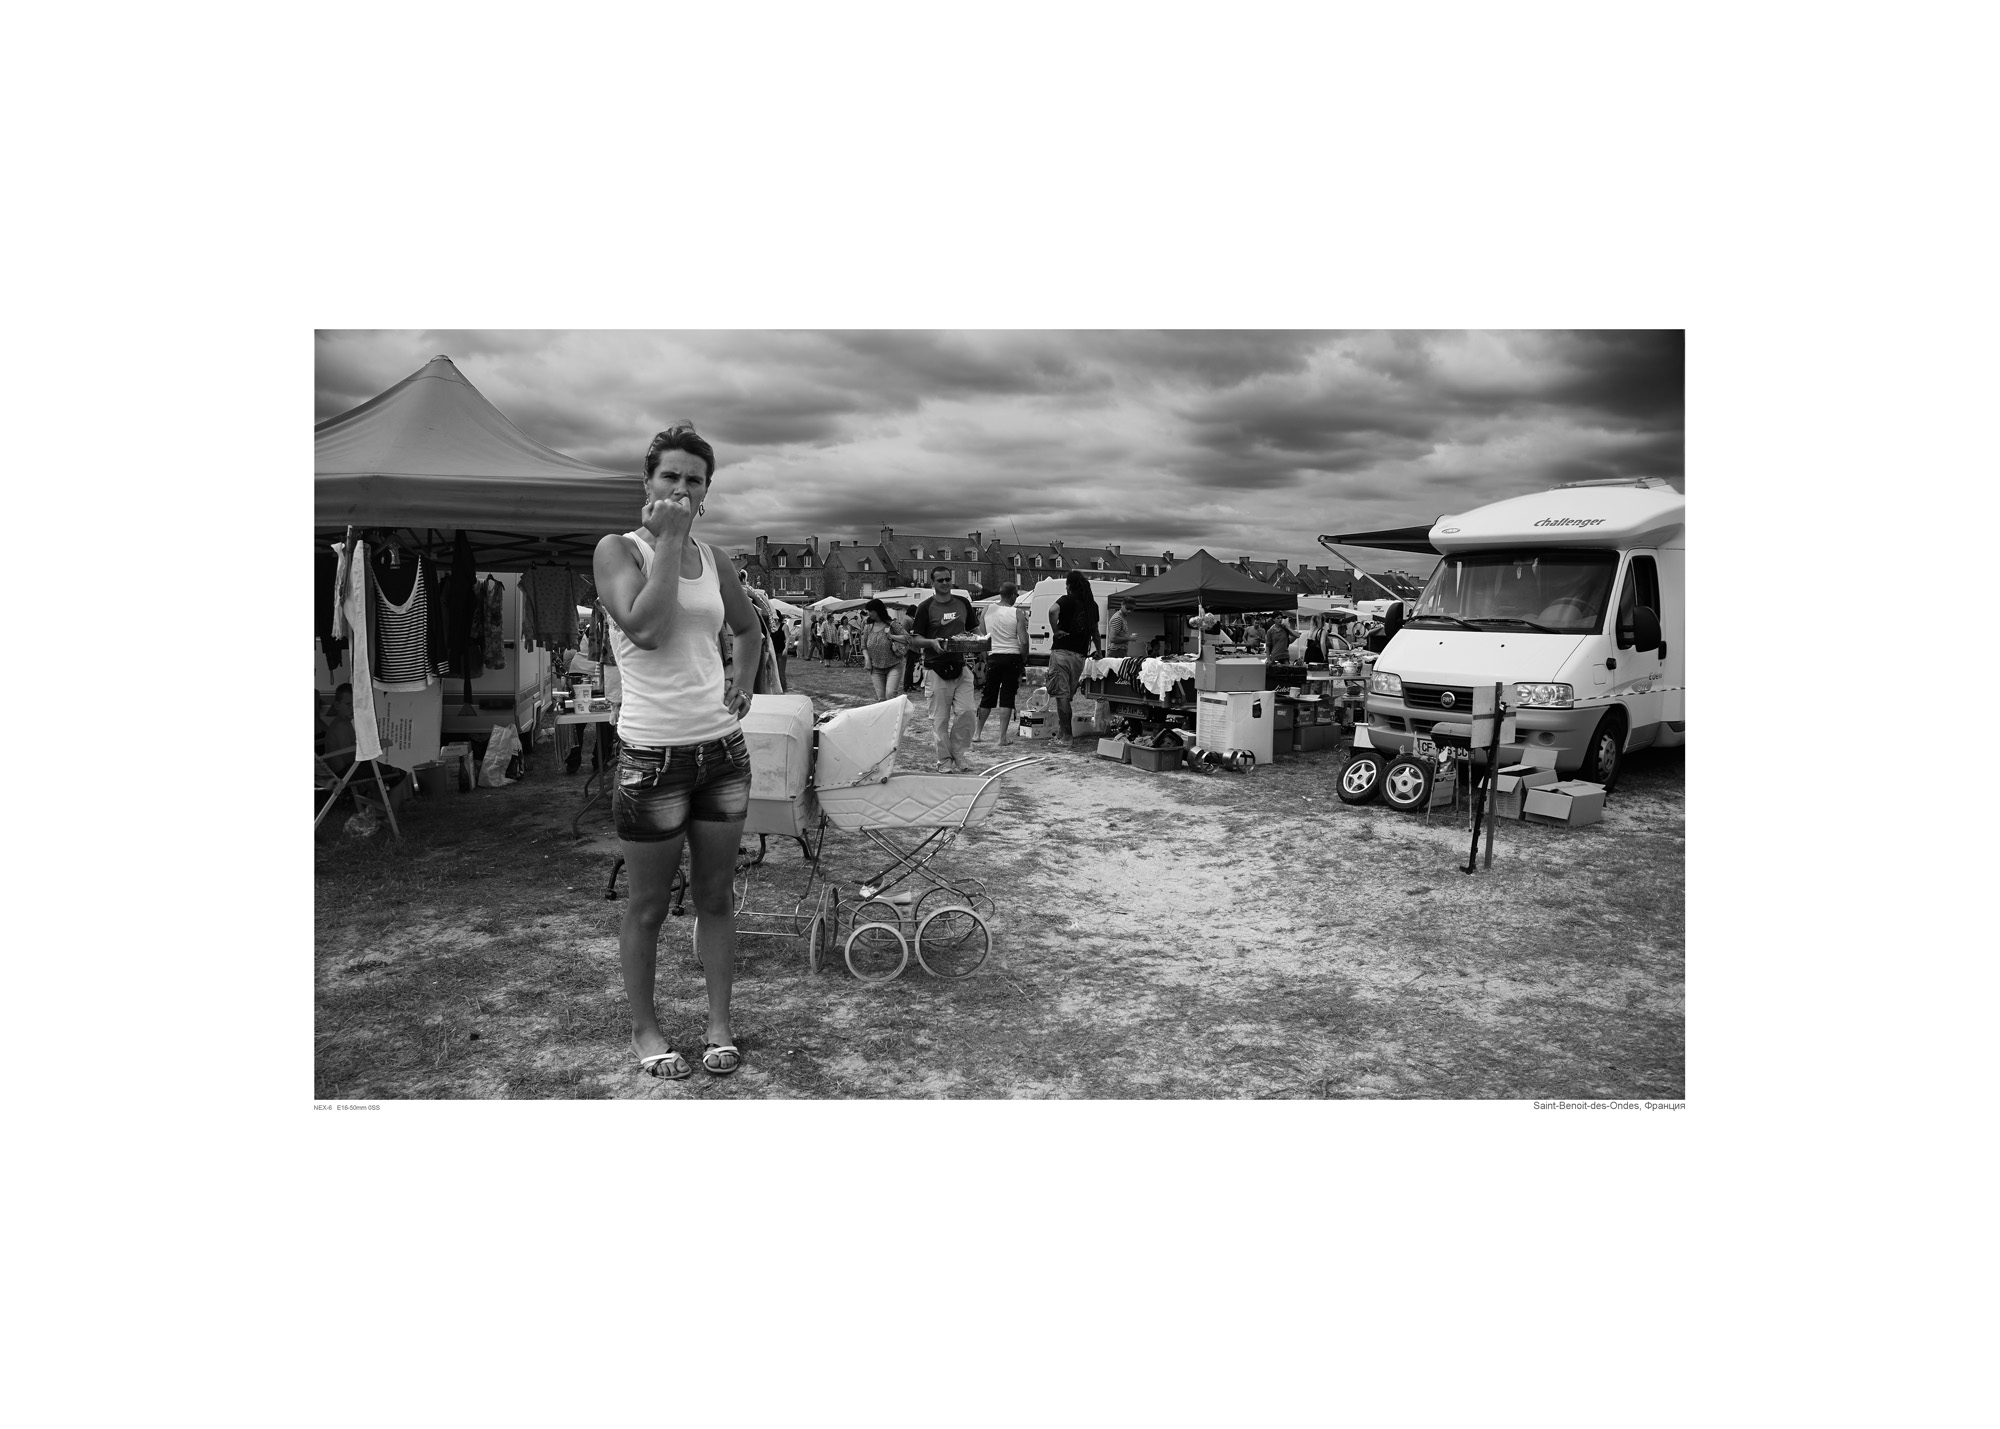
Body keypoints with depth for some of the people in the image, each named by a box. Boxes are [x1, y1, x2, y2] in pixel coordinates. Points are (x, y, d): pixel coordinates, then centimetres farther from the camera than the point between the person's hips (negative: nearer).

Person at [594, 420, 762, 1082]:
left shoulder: (710, 556, 10)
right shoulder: (618, 549, -4)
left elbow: (748, 627, 27)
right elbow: (646, 629, -23)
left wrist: (743, 684, 10)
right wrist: (668, 540, -16)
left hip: (723, 747, 5)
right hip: (654, 753, -4)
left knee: (715, 897, 11)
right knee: (649, 905, 7)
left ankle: (719, 1024, 23)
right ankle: (644, 1028, 23)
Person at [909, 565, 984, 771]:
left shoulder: (963, 603, 11)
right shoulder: (926, 607, -2)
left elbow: (973, 629, 20)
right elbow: (914, 639, -2)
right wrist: (932, 642, -21)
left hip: (960, 667, 3)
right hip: (936, 669, -3)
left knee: (965, 712, -4)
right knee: (940, 718, 1)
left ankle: (958, 754, 13)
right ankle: (944, 760, 12)